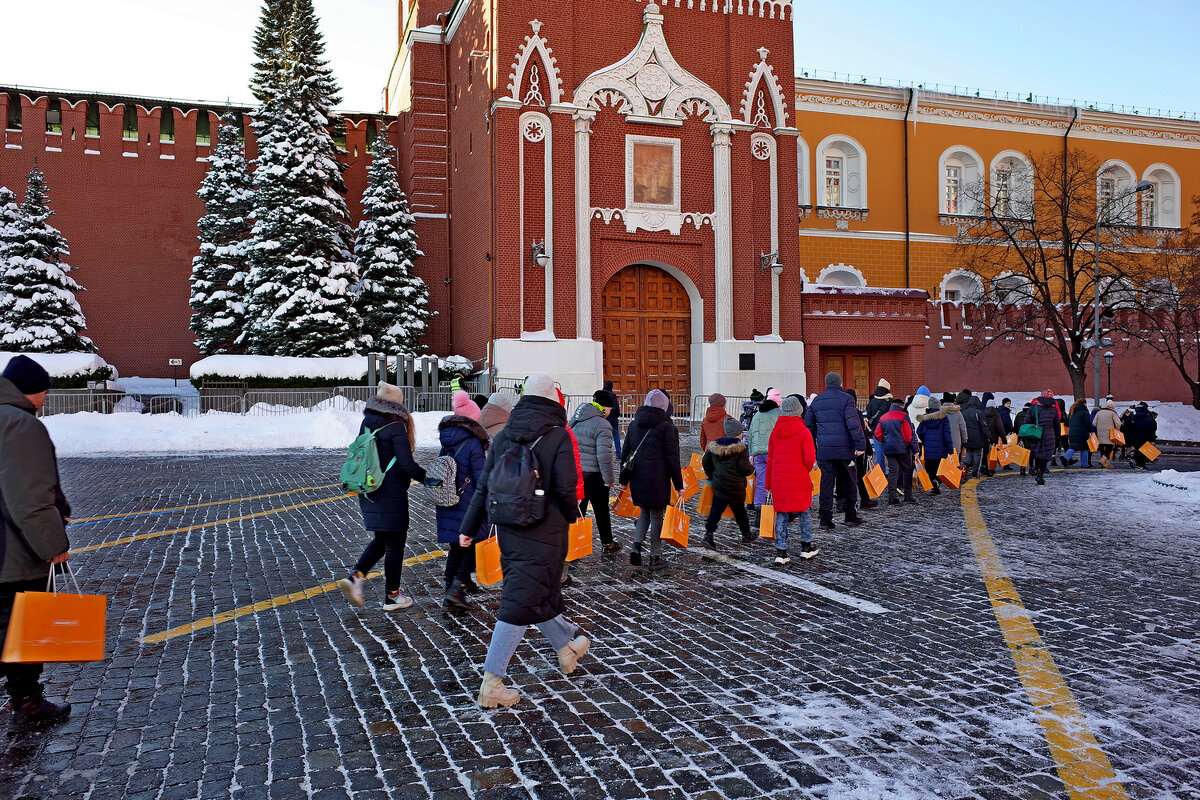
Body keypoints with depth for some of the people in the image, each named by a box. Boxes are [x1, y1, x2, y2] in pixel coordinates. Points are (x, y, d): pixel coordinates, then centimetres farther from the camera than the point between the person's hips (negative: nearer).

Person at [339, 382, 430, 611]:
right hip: (392, 496, -7)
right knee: (395, 544, 5)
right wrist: (428, 478, -7)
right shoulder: (396, 429, -16)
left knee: (381, 540, 21)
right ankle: (392, 597, 14)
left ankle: (356, 576, 6)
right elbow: (407, 465, -19)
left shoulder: (366, 424, 5)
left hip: (369, 495, 7)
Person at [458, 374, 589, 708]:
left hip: (508, 531, 6)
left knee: (537, 593, 21)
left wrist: (469, 526, 11)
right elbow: (566, 488, -16)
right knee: (519, 604, -3)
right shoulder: (558, 436, -11)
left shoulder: (504, 436, 5)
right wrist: (571, 515, 4)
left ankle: (567, 646, 43)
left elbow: (484, 485, 6)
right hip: (544, 533, -6)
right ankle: (492, 684, -3)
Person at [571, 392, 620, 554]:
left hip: (575, 472, 6)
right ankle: (607, 543, 22)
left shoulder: (575, 421, 9)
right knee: (601, 510, 10)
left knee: (578, 509, 12)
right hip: (594, 474, -6)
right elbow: (604, 455, -20)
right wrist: (609, 478, -14)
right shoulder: (602, 425, -17)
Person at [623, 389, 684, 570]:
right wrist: (678, 484, -2)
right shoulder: (667, 427, -6)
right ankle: (655, 558, 8)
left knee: (645, 513, 19)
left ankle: (636, 546, 0)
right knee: (657, 517, 4)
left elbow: (626, 453, 14)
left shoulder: (633, 425, 10)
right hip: (658, 480, -5)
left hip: (637, 479, 5)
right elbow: (673, 458, -7)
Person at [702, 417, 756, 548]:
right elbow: (744, 468, -16)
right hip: (735, 488, -4)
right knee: (739, 511, 13)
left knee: (716, 509, 4)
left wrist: (711, 476, 23)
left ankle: (708, 534, -10)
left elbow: (706, 461, 11)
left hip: (718, 485, 4)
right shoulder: (741, 448, -12)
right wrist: (752, 468, 6)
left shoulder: (714, 446, 5)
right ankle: (746, 534, 30)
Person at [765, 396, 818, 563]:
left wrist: (769, 483, 16)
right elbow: (810, 458, -13)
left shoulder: (775, 432, 5)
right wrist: (806, 471, 9)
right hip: (799, 480, -3)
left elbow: (770, 458, 9)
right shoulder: (803, 432, -8)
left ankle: (781, 552, 3)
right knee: (804, 512, 15)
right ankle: (806, 547, 24)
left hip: (779, 480, 3)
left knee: (781, 514, 6)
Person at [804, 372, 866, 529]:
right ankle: (851, 516, 17)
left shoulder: (816, 400, 10)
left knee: (826, 483, 5)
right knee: (849, 483, 11)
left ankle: (825, 519, 2)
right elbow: (854, 424, -14)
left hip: (824, 450, 3)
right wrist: (860, 445, -12)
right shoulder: (846, 399, -5)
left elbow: (809, 424, 15)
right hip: (844, 449, -3)